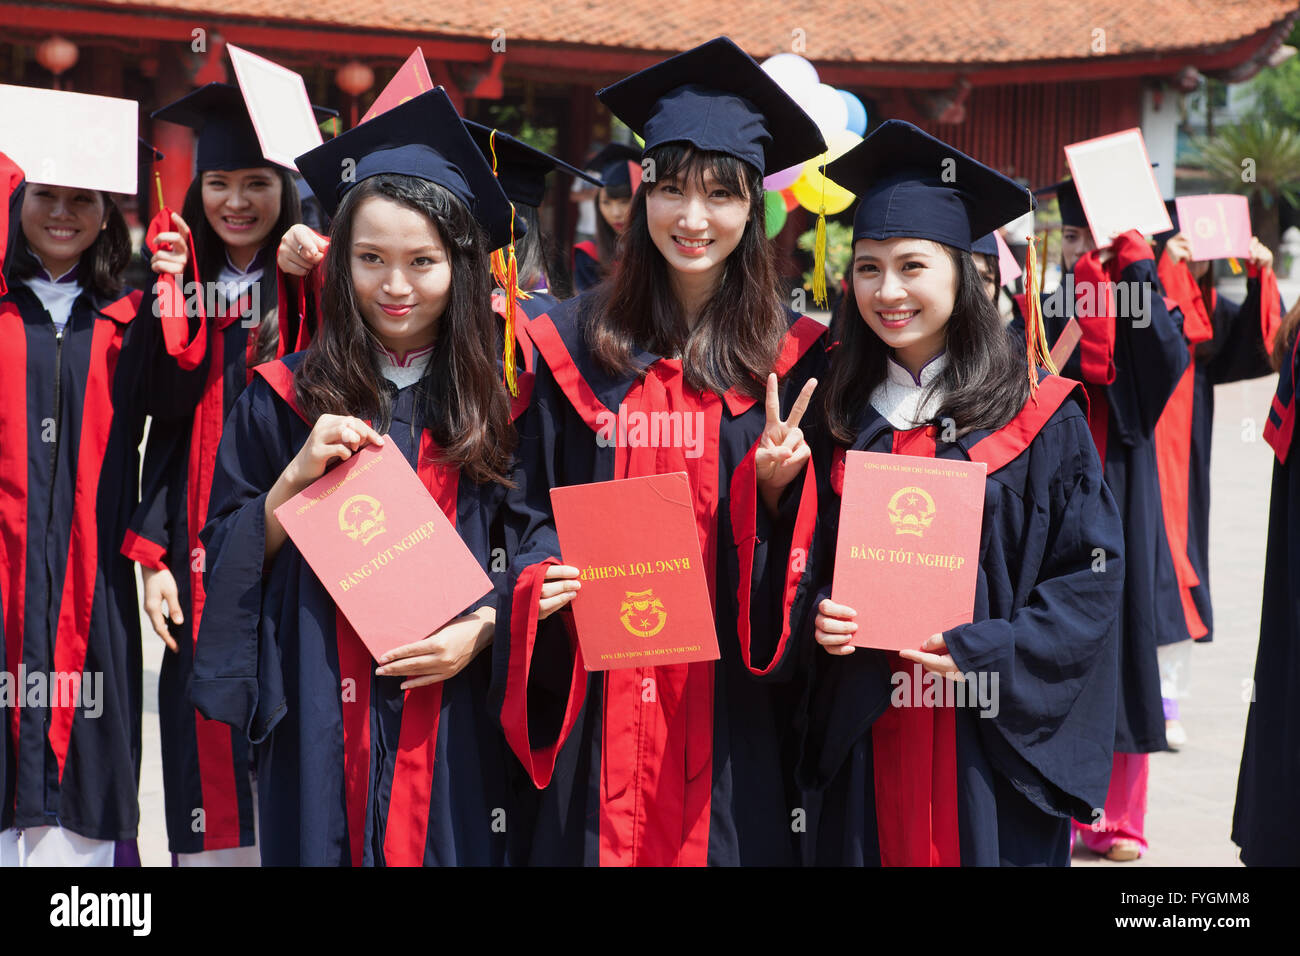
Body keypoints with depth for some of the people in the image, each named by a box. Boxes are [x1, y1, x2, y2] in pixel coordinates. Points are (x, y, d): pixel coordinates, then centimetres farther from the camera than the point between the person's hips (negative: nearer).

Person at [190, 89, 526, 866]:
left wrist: (481, 626, -10)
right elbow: (228, 562, 2)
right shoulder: (288, 399, 2)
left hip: (454, 721, 0)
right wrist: (300, 474, -12)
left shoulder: (495, 401, 2)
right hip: (324, 728, 0)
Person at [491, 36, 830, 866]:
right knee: (599, 837, 6)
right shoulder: (578, 344, 5)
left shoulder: (792, 357, 2)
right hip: (602, 701, 1)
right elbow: (533, 501, 9)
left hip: (731, 700, -1)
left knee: (723, 838, 5)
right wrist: (541, 579, -9)